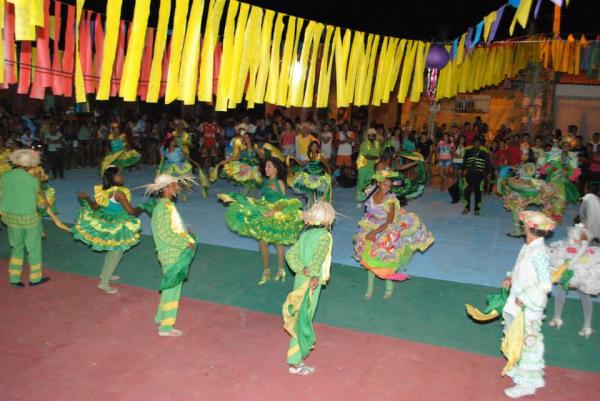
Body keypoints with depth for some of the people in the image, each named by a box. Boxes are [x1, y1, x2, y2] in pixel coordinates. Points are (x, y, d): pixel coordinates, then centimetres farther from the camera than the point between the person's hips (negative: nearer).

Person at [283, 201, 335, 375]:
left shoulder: (306, 234, 8)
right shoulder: (325, 236, -13)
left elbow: (291, 254, -1)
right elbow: (318, 257, -30)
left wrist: (302, 269, -10)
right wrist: (315, 276, -35)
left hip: (301, 280, 7)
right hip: (312, 283, -7)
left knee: (302, 318, 27)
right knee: (303, 320, -1)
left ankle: (306, 342, 51)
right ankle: (295, 363, 6)